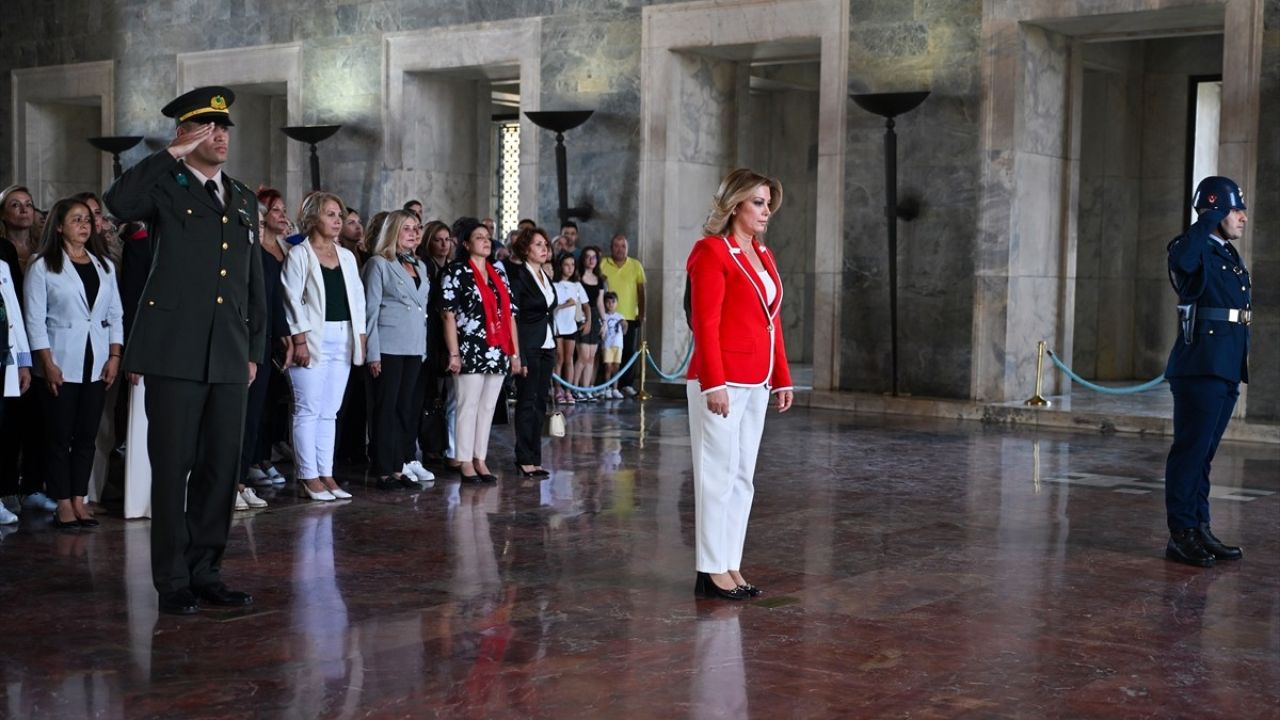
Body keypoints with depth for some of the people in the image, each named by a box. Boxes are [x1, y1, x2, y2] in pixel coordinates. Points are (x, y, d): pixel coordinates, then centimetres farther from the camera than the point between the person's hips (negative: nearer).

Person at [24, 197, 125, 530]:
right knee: (59, 436, 0)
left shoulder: (104, 265, 11)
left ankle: (79, 500, 11)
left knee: (87, 436, 5)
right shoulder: (42, 266, -1)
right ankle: (63, 504, 4)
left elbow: (116, 314, 11)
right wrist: (48, 364, -11)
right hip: (61, 364, -4)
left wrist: (115, 356, 2)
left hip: (97, 364, 4)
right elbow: (35, 319, -5)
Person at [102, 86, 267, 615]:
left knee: (221, 468, 8)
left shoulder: (242, 198, 18)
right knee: (172, 467, 0)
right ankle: (172, 581, 9)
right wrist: (173, 154, -16)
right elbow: (119, 204, -23)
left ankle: (206, 572, 19)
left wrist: (255, 350, 14)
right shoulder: (165, 186, 1)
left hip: (229, 358, 5)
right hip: (174, 353, -5)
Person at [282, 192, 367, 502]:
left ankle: (326, 475, 9)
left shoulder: (347, 256, 16)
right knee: (309, 410, -4)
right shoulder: (299, 254, -1)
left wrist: (360, 337, 8)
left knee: (329, 412, 7)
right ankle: (308, 477, -1)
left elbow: (357, 298, 16)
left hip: (342, 340, 5)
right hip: (313, 339, -5)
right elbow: (292, 300, -7)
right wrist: (299, 340, -14)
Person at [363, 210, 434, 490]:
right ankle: (384, 471, -1)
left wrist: (425, 346, 9)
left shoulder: (420, 266, 16)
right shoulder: (379, 264, -2)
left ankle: (401, 466, 10)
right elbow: (371, 310, -6)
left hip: (415, 348, 6)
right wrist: (373, 353, -12)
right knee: (386, 409, -3)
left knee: (407, 408, 5)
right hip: (389, 348, -6)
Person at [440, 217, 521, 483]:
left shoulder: (499, 273, 16)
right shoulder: (457, 273, -2)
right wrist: (454, 353, -14)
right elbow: (449, 314, -8)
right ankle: (465, 462, 2)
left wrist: (515, 352, 11)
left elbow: (510, 313, 15)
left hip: (498, 352, 6)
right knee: (468, 406, -3)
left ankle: (480, 460, 14)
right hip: (471, 351, -6)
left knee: (488, 407, 8)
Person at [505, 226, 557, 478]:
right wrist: (518, 356, -19)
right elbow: (512, 317, -14)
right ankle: (525, 460, 1)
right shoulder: (518, 275, -10)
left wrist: (554, 346, 13)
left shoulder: (545, 277, 15)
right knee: (527, 403, -3)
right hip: (529, 347, -8)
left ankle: (534, 457, 14)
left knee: (540, 403, 9)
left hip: (546, 346, 8)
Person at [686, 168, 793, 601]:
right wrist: (714, 384, -21)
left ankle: (730, 565, 18)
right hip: (722, 381, -8)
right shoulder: (712, 252, -9)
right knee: (718, 474, -3)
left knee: (742, 476, 11)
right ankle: (711, 571, 4)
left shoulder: (764, 256, 15)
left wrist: (782, 379, 14)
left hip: (757, 383, 8)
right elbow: (705, 324, -15)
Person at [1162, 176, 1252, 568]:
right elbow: (1182, 260, -36)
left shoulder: (1230, 256, 19)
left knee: (1204, 452, 13)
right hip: (1200, 369, -9)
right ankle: (1181, 534, -2)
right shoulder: (1195, 249, -9)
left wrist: (1240, 365, 23)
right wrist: (1209, 218, -25)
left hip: (1227, 370, 9)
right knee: (1191, 450, -6)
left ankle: (1200, 529, 19)